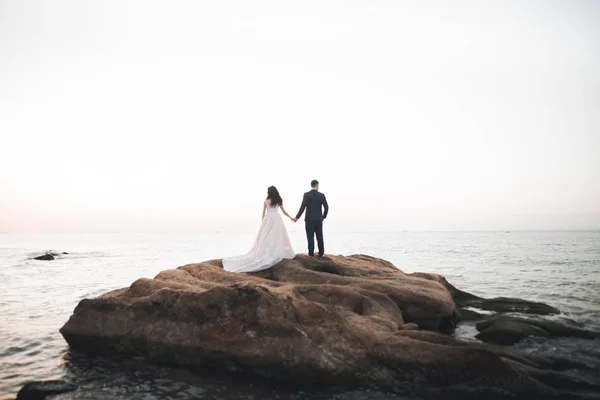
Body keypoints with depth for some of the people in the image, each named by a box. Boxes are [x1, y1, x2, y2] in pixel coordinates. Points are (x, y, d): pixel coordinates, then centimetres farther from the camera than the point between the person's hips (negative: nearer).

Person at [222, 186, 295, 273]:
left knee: (265, 237, 1)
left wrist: (263, 222, 18)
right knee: (278, 236, 2)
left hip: (268, 218, 0)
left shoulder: (266, 201, 5)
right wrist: (291, 217, 21)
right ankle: (278, 253, -4)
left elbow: (263, 213, 8)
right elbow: (284, 211, 10)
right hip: (277, 218, 0)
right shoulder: (279, 201, 7)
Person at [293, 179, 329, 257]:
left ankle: (311, 253, 2)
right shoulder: (321, 195, 0)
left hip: (309, 219, -2)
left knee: (310, 237, 1)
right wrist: (324, 216, 16)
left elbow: (302, 207, -12)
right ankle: (321, 253, 13)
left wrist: (297, 217, -6)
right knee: (319, 237, 9)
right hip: (318, 219, 2)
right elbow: (326, 207, 0)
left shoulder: (306, 195, -7)